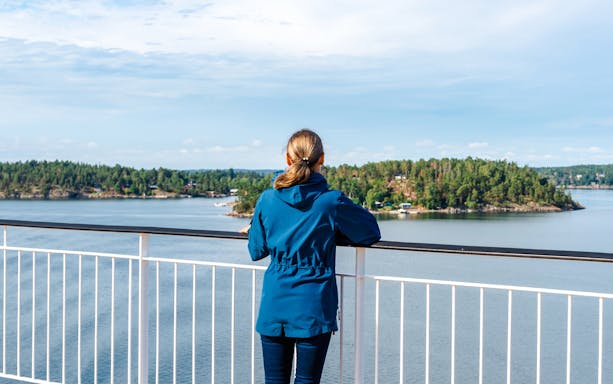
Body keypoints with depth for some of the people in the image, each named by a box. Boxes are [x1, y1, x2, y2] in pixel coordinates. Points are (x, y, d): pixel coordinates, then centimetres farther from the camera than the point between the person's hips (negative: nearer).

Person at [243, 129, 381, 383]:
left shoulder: (267, 200, -2)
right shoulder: (332, 201, -9)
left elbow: (257, 251, 7)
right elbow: (371, 232, 3)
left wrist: (252, 230, 28)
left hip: (274, 306, 2)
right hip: (313, 308, -2)